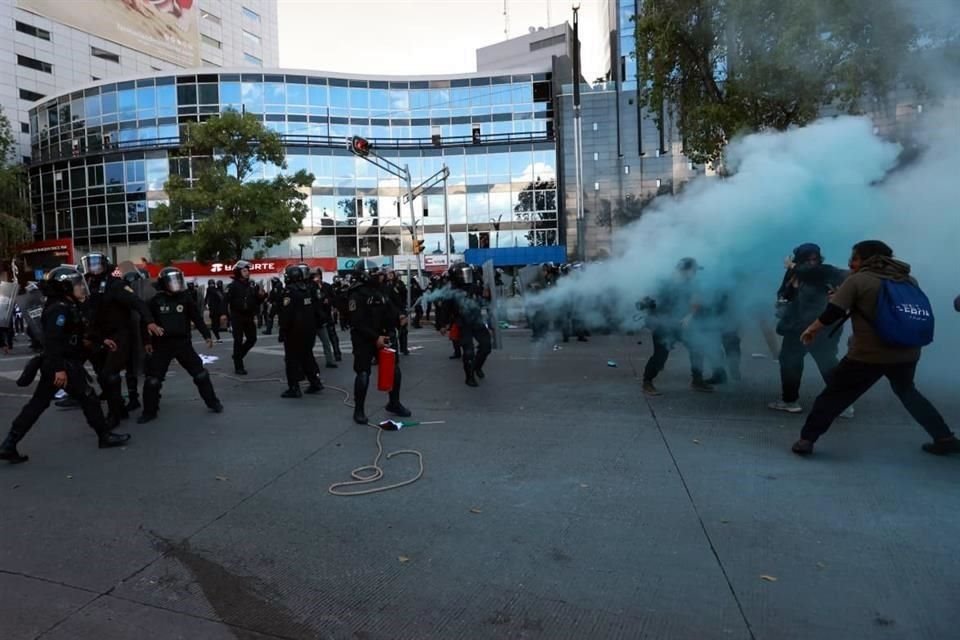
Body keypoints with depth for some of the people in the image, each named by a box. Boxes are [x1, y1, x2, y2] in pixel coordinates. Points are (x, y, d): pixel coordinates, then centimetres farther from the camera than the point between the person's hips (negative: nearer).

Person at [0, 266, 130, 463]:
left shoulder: (68, 307, 14)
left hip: (52, 365, 10)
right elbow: (53, 340, -26)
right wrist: (59, 369, -29)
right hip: (64, 365, -10)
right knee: (88, 399, 1)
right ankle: (105, 436, 12)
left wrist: (102, 341, 28)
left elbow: (77, 334, 26)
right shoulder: (60, 308, -18)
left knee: (37, 404, 11)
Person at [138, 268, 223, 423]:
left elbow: (197, 318, 3)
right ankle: (149, 412, 16)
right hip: (162, 344, -1)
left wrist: (207, 335, -1)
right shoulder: (156, 301, -3)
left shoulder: (186, 298, 0)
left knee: (200, 372, 4)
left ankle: (213, 402, 18)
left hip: (183, 343, 1)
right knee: (152, 379, 1)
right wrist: (147, 341, -1)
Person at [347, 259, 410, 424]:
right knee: (363, 374, -5)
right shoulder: (357, 295, -15)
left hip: (381, 337, 7)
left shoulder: (379, 291, 9)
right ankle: (359, 410, 11)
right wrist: (375, 338, -23)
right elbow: (358, 323, -21)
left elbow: (387, 314, 13)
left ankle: (394, 403, 24)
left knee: (394, 369, 8)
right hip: (363, 340, -7)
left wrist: (385, 334, 0)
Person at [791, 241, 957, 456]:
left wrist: (812, 329, 5)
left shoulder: (858, 279, -4)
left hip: (868, 354, -6)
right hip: (907, 353, 6)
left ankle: (806, 439, -1)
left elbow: (833, 312, -12)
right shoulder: (908, 280, 14)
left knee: (834, 395, 3)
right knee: (907, 392, 31)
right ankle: (945, 438, 31)